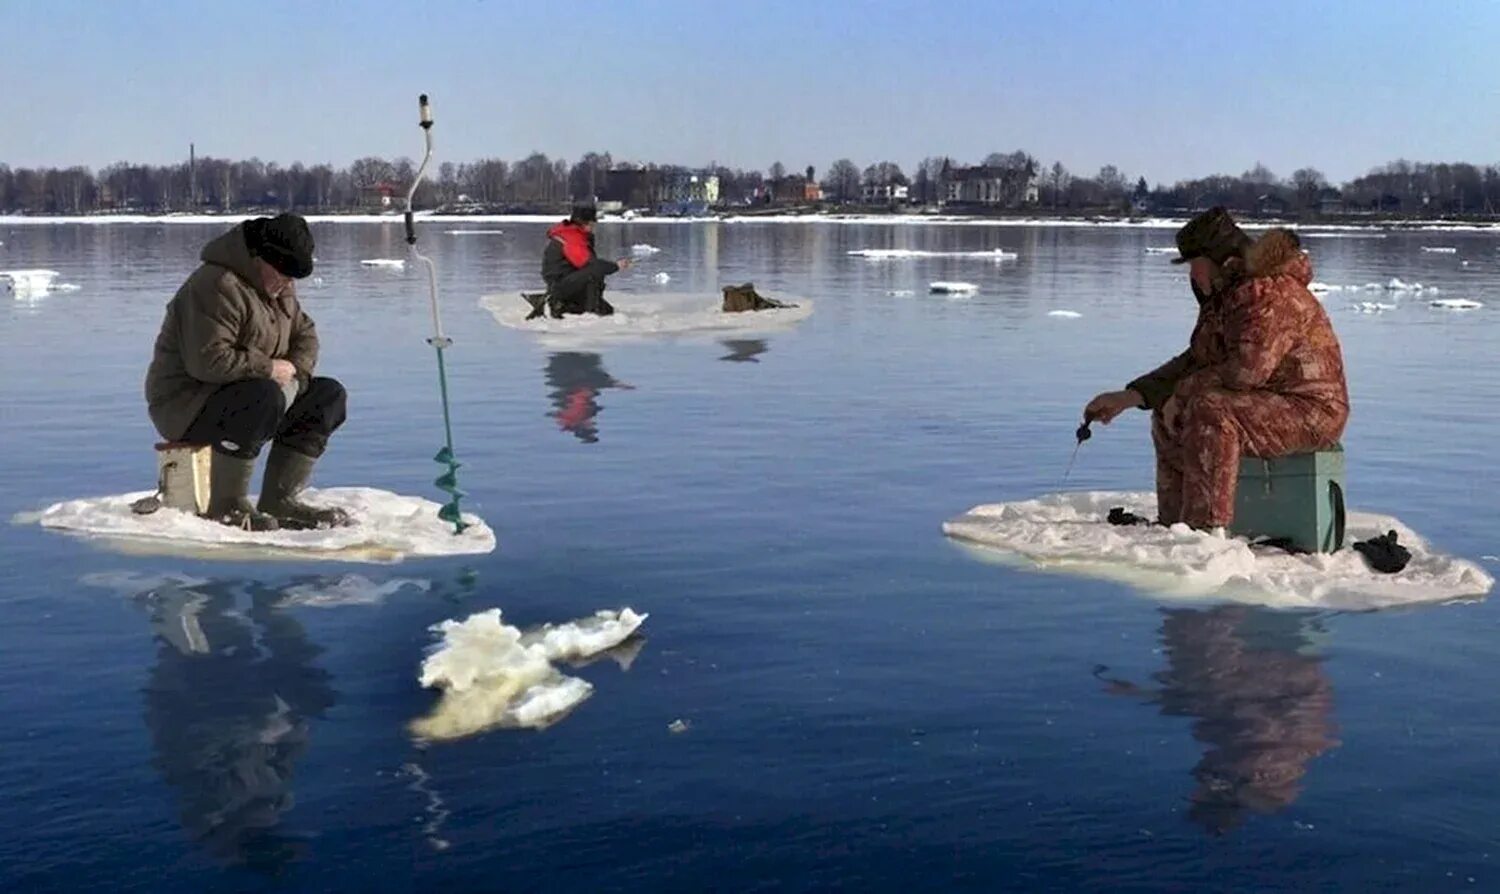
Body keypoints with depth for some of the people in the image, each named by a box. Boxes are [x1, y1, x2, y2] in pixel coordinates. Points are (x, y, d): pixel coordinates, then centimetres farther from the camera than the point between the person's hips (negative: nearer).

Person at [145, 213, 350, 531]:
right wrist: (270, 368, -21)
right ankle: (227, 506, -23)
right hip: (184, 404, -10)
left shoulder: (280, 287, 10)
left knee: (329, 395, -1)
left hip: (249, 393, 10)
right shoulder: (217, 286, -21)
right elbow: (209, 361, -30)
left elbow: (305, 335, 16)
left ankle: (279, 502, -2)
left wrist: (293, 373, -6)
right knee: (265, 398, -37)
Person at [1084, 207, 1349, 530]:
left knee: (1211, 411, -31)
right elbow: (1196, 360, 15)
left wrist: (1184, 391, -16)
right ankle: (1172, 525, 13)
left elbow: (1246, 370, -31)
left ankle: (1208, 527, -31)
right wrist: (1127, 397, 7)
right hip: (1268, 404, 11)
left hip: (1310, 410, -11)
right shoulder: (1226, 295, 11)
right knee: (1169, 416, 11)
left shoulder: (1269, 294, -22)